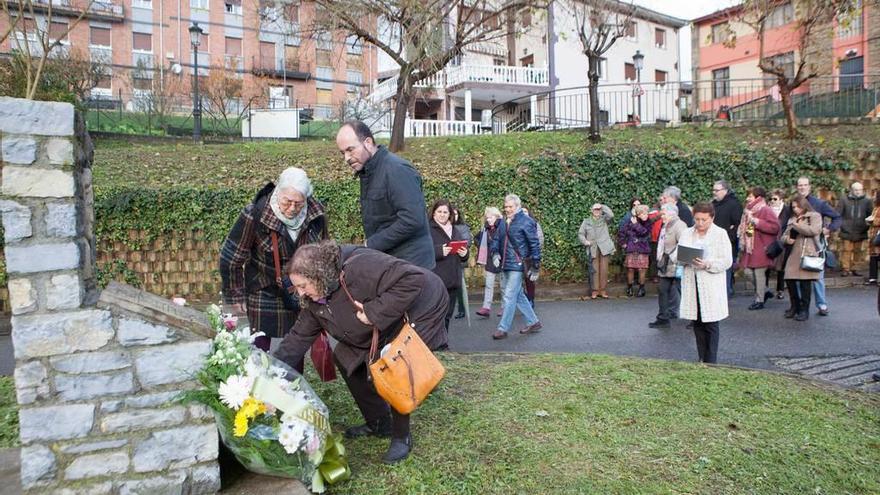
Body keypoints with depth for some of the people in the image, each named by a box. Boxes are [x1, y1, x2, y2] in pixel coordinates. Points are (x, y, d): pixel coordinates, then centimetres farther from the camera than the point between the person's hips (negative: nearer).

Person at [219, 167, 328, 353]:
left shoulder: (316, 213, -11)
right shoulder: (255, 214, -21)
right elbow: (231, 258, -11)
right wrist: (235, 297, -7)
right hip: (265, 294, -2)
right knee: (260, 348, 3)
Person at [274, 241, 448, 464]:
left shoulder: (359, 268, -36)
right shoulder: (315, 299, -7)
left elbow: (414, 280, -41)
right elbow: (299, 337, 0)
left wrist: (375, 312, -38)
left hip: (417, 314, -9)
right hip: (382, 329, 9)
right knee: (345, 359, 5)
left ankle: (402, 437, 4)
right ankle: (378, 423, 22)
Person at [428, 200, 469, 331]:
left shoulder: (455, 230, 17)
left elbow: (463, 249, 20)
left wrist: (464, 253, -2)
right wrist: (439, 251, -23)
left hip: (454, 279, 7)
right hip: (436, 280, -7)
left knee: (448, 314, 13)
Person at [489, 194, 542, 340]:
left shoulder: (526, 222, -9)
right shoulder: (504, 223, 12)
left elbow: (535, 245, -9)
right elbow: (496, 240, 17)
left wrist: (535, 267, -10)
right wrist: (495, 253, -4)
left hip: (517, 265, -8)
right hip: (506, 265, 8)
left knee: (509, 297, -7)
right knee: (518, 296, 14)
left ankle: (503, 329, 1)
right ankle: (533, 322, 27)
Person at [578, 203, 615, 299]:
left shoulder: (604, 219, 10)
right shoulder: (586, 221, 13)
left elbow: (611, 215, -12)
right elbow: (580, 233, 12)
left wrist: (602, 206, -4)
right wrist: (585, 241, -6)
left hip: (604, 248, 0)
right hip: (593, 249, 0)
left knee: (604, 269, -1)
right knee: (595, 270, -3)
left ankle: (603, 290, 5)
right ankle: (595, 290, 3)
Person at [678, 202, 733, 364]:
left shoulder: (721, 234, -2)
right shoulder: (686, 234, 10)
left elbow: (727, 261, -7)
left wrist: (707, 265, -21)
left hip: (712, 286, -4)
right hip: (692, 285, 4)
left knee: (711, 325, -1)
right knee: (697, 324, 9)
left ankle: (711, 362, 7)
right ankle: (702, 359, 20)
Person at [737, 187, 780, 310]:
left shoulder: (766, 210, -13)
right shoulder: (749, 210, 14)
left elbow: (775, 227, -23)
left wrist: (757, 222, -22)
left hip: (761, 249, -8)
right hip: (750, 248, 8)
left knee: (759, 274, -1)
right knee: (748, 272, 7)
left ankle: (759, 300, 11)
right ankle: (765, 291, 26)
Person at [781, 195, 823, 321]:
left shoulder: (814, 216, 5)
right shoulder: (792, 219, 21)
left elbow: (814, 230, -13)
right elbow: (784, 235, 21)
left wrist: (796, 225, -8)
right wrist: (787, 239, -2)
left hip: (808, 254, -5)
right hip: (794, 254, 5)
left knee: (805, 281, -7)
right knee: (790, 279, -1)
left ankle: (804, 310, 4)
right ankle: (795, 306, 17)